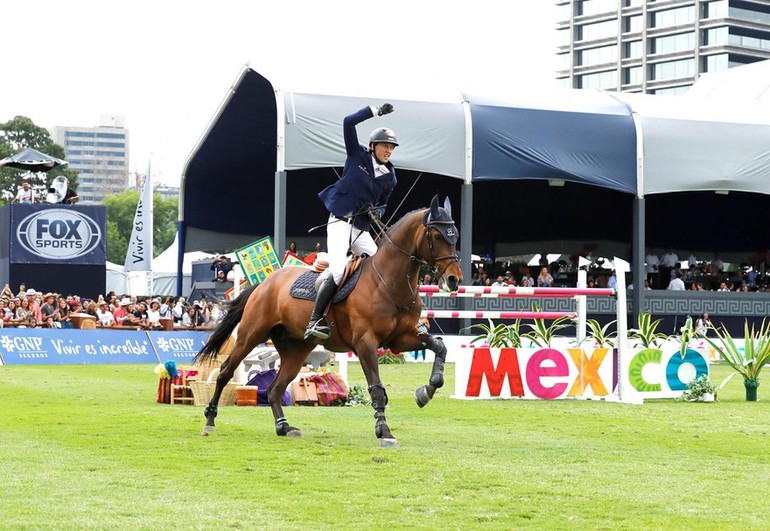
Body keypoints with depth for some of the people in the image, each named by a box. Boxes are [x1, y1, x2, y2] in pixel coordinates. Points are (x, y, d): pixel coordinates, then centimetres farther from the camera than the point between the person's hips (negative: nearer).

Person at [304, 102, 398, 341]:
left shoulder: (389, 178, 10)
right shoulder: (358, 156, 0)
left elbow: (383, 203, 22)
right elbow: (348, 122, -9)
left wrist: (378, 211, -2)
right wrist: (377, 111, -10)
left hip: (361, 227, 6)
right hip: (340, 222, -6)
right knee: (338, 271, -21)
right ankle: (314, 322, -23)